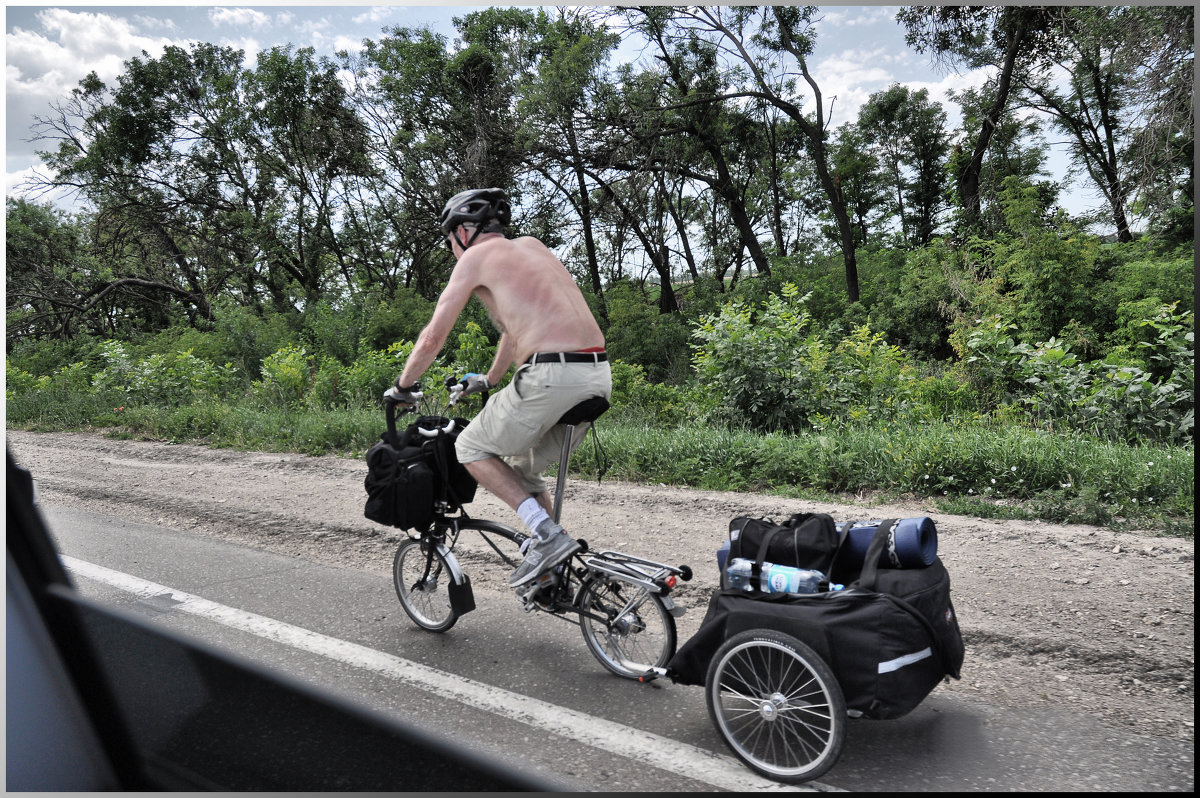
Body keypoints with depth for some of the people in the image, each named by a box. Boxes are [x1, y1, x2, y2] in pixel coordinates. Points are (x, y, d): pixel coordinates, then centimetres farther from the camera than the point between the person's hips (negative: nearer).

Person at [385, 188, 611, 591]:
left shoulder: (476, 256, 6)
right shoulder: (531, 246, 26)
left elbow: (432, 338, 5)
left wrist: (402, 386, 23)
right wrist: (489, 380, 48)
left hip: (550, 376, -8)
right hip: (599, 376, 8)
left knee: (470, 449, 13)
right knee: (521, 467, 25)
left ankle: (547, 533, 0)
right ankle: (555, 568, 22)